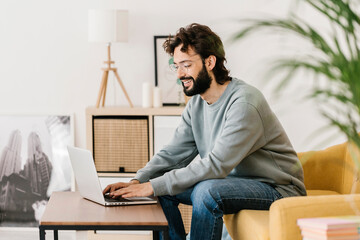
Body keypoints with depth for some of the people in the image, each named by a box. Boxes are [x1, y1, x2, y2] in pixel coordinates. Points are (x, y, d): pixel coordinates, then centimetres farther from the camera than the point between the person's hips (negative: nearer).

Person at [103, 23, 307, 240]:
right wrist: (138, 181, -15)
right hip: (233, 180, 8)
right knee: (163, 187, -2)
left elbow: (216, 165, -30)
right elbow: (173, 153, 4)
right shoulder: (197, 103, 4)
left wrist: (154, 186, -30)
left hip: (276, 188, -8)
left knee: (207, 191, -33)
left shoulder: (244, 103, -25)